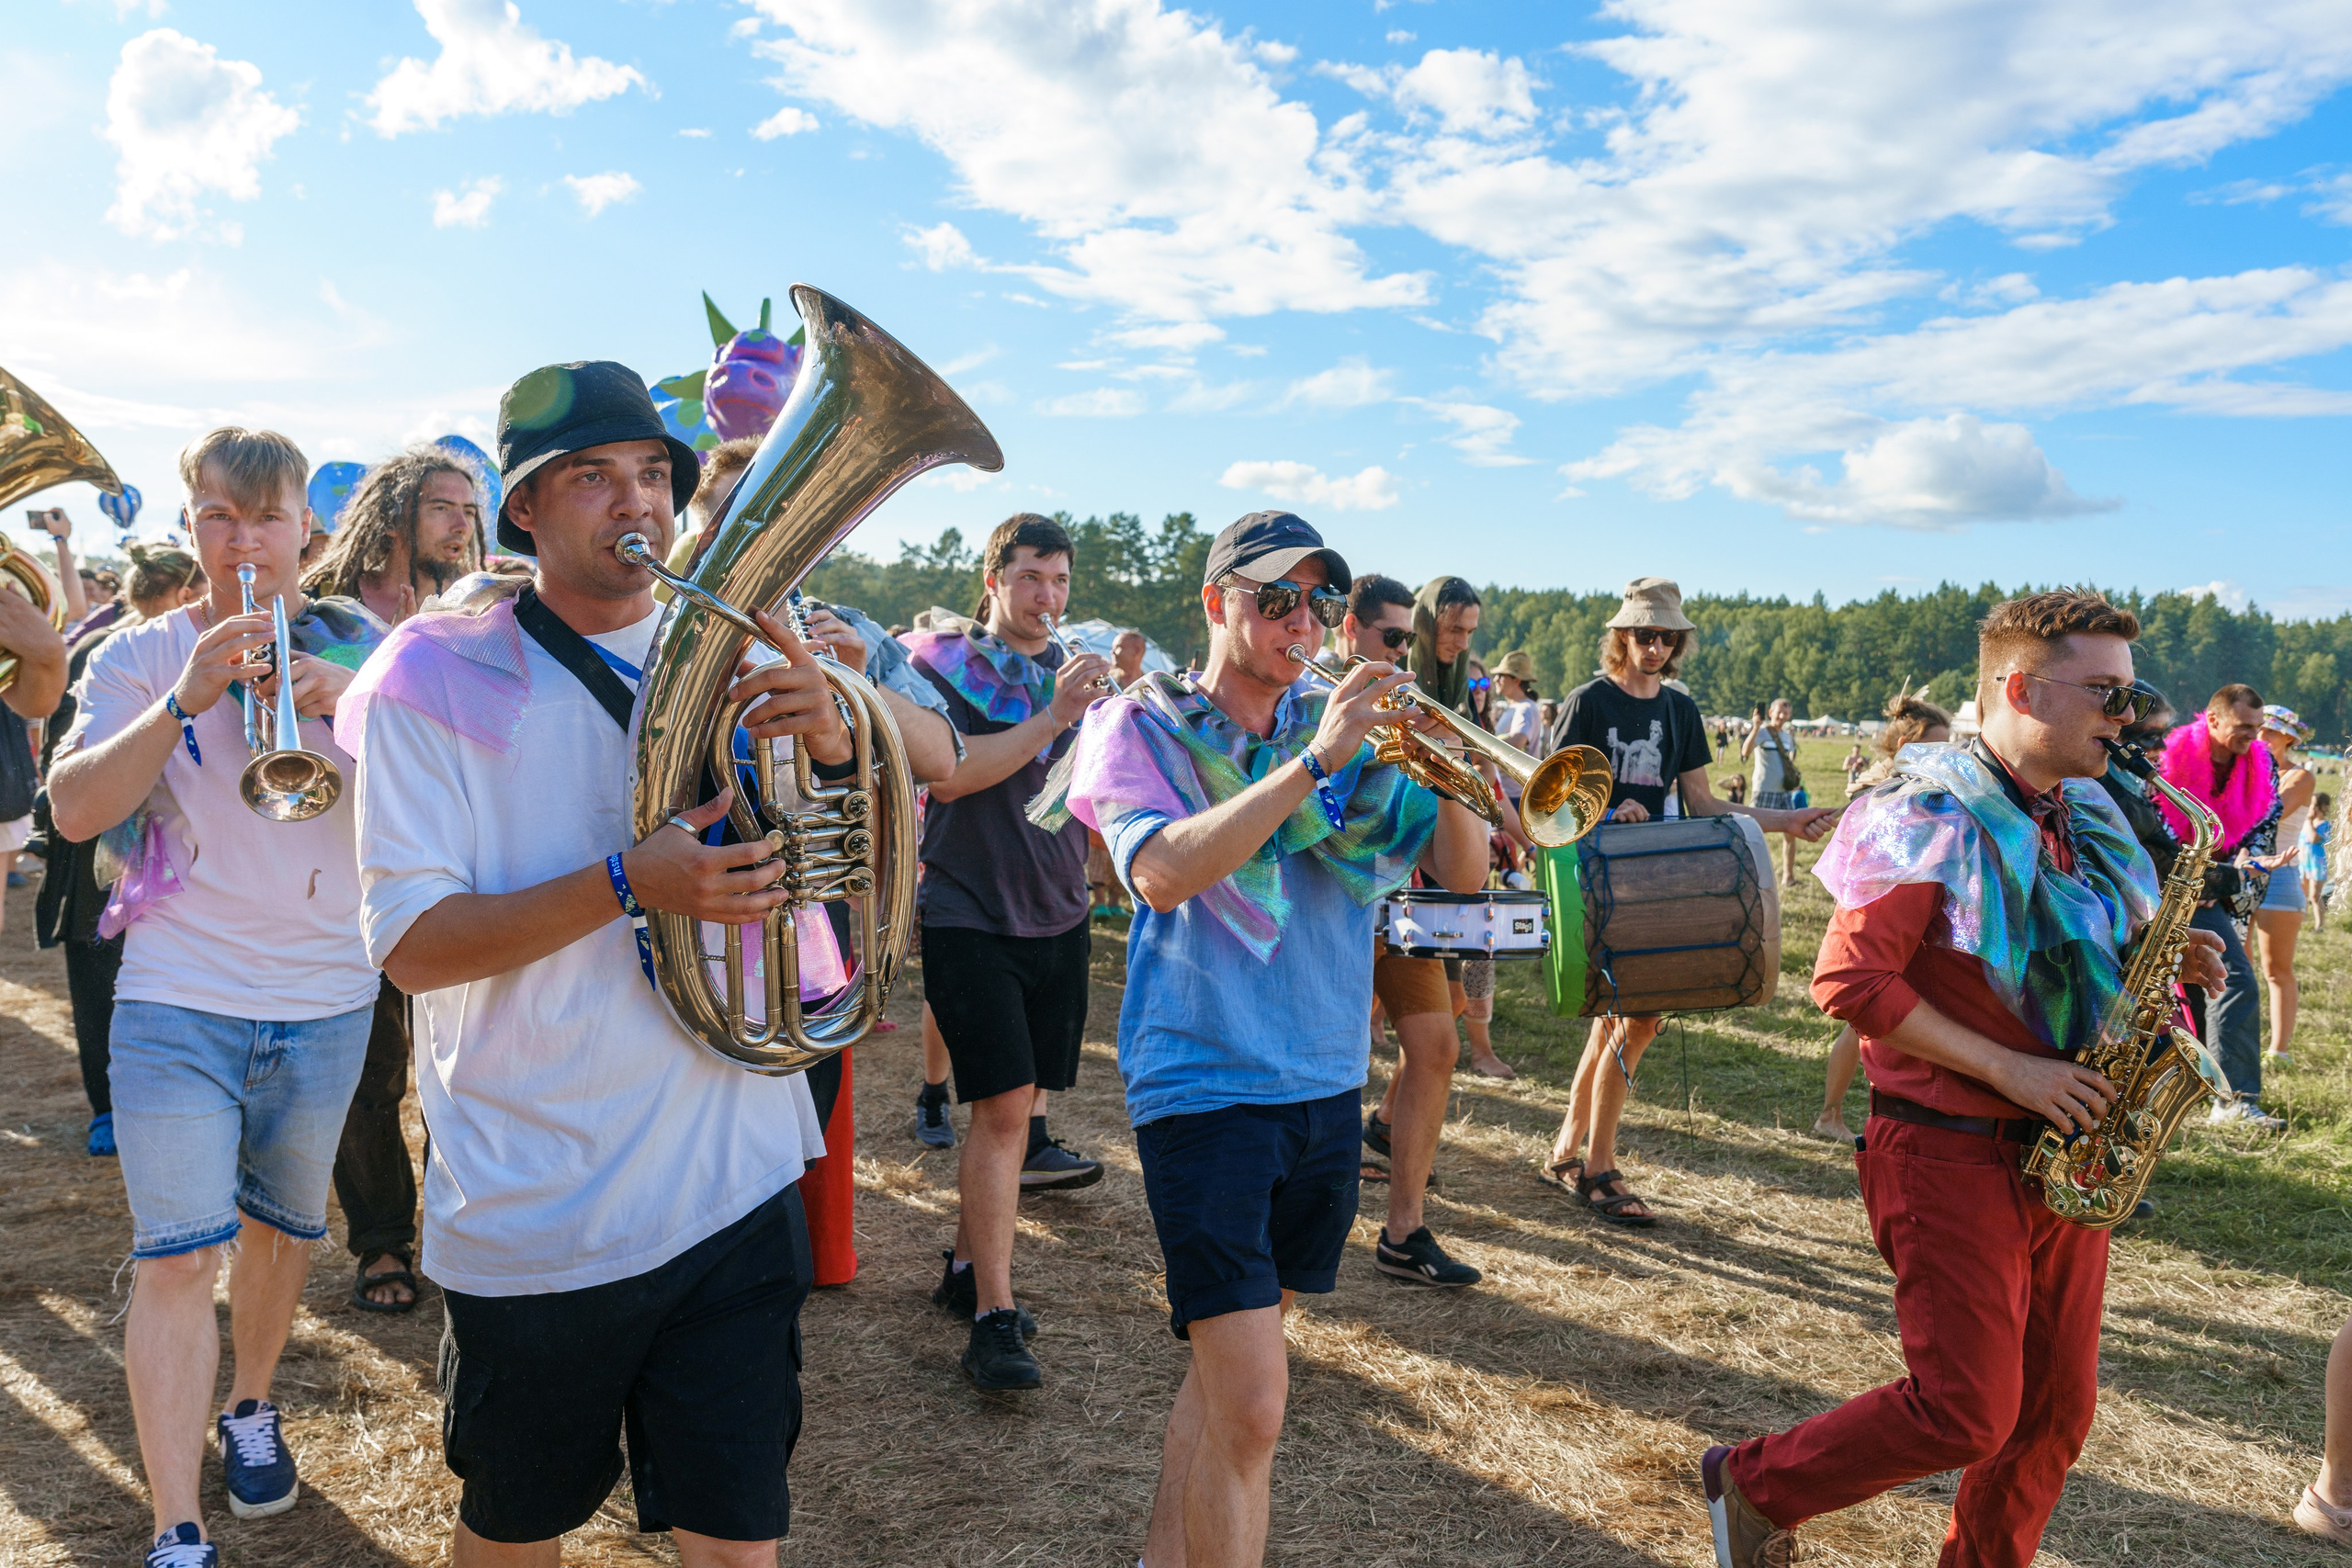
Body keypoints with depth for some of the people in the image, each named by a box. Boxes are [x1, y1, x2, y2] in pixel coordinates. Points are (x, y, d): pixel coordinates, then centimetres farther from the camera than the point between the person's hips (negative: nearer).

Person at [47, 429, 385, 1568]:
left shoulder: (359, 651, 4)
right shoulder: (142, 656, 1)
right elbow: (72, 810, -10)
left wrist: (349, 705, -23)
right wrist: (183, 701, -22)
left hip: (327, 1000, 2)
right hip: (177, 1001, -2)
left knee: (280, 1229, 17)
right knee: (178, 1258, -6)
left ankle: (251, 1408, 41)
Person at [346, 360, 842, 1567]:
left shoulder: (732, 663, 5)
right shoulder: (441, 683, -6)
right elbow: (409, 943, -12)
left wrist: (832, 748, -15)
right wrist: (624, 884, -26)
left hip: (734, 1186, 2)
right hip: (532, 1216, -2)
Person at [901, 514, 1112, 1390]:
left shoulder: (1078, 672, 12)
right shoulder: (944, 661, -2)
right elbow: (946, 774, -18)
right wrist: (1050, 717, -23)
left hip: (1057, 918, 5)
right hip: (970, 915, -5)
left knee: (1020, 1103, 11)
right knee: (1003, 1104, -11)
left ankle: (968, 1266, 27)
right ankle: (994, 1318, -6)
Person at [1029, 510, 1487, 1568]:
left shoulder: (1345, 731, 8)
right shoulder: (1144, 725, -3)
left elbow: (1463, 871, 5)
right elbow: (1162, 874, -22)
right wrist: (1313, 761, -25)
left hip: (1327, 1085, 5)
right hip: (1204, 1085, -5)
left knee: (1229, 1366, 17)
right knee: (1251, 1406, -11)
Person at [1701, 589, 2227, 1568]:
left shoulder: (2084, 821, 10)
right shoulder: (1933, 819, -15)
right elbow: (1848, 980, -21)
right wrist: (2007, 1068, -21)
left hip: (2060, 1154, 8)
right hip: (1952, 1155, -8)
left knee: (2055, 1411, 13)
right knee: (1967, 1415, -5)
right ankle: (1754, 1486, 16)